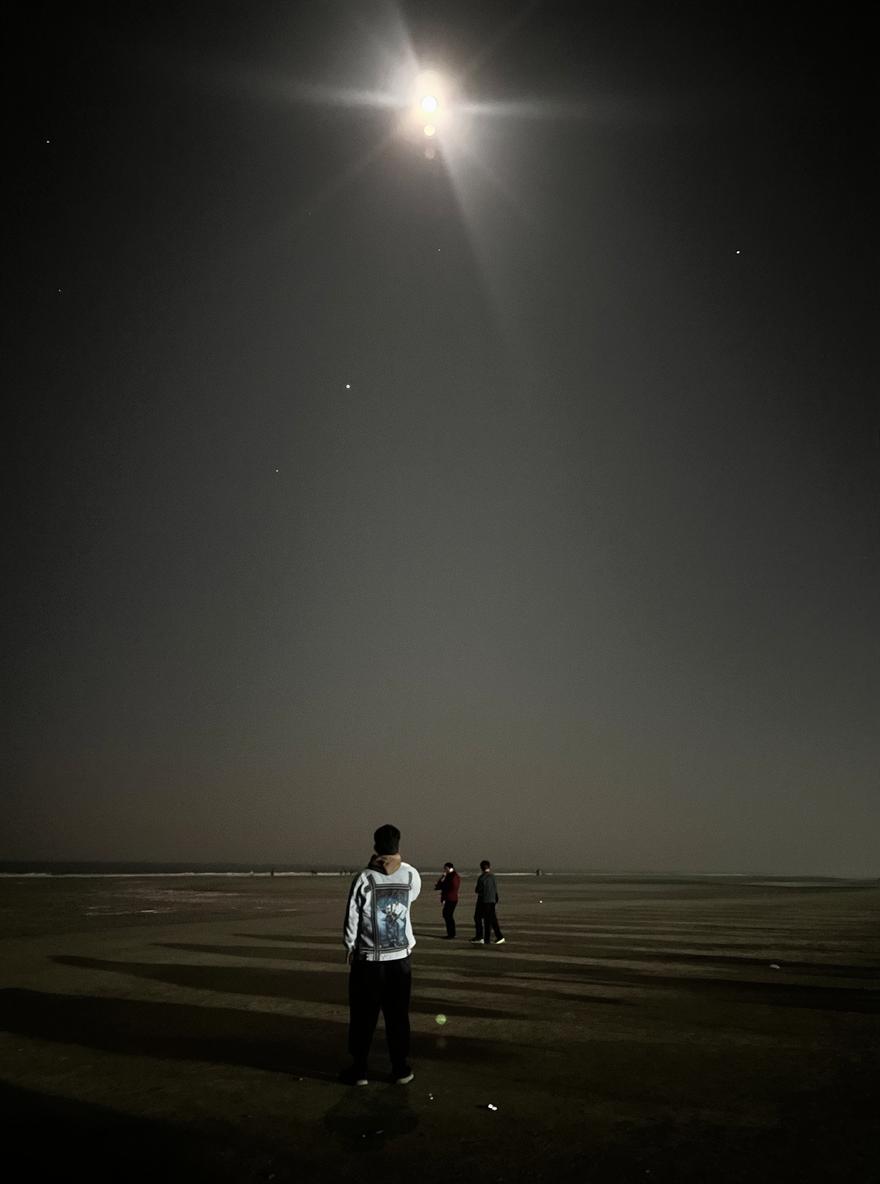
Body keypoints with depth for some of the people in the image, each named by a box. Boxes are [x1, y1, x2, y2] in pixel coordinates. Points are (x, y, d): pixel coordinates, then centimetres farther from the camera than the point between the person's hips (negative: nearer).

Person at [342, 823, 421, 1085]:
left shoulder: (364, 878, -15)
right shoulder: (411, 875, -7)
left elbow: (351, 918, -9)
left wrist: (350, 948, 7)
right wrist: (395, 863, 9)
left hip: (368, 959, -2)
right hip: (400, 958, 2)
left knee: (363, 1017, 10)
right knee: (398, 1016, 13)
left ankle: (359, 1070, 17)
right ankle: (401, 1069, 19)